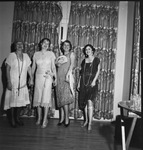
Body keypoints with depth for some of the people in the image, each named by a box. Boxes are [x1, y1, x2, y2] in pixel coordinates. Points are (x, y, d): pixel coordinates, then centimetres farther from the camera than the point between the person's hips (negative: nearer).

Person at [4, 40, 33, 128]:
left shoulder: (26, 56, 8)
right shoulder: (11, 55, -3)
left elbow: (29, 68, 9)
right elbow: (7, 69, -6)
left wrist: (31, 79, 1)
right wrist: (9, 82, -12)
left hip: (23, 83, 4)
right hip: (13, 82, -3)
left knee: (20, 100, 7)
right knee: (12, 100, 1)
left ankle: (17, 117, 23)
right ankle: (12, 120, 14)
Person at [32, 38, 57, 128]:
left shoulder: (51, 53, 3)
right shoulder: (36, 54, 9)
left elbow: (53, 67, 2)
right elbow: (33, 67, 13)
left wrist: (55, 78, -3)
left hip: (47, 77, -3)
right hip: (38, 77, 3)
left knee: (46, 97, -9)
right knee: (38, 97, 4)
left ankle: (45, 119, -3)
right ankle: (39, 118, 18)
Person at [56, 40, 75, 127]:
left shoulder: (71, 54, 7)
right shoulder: (61, 55, 22)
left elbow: (72, 65, -7)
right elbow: (57, 64, 24)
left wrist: (68, 74, -21)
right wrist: (57, 63, 2)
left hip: (67, 77, -5)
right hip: (59, 78, 5)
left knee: (65, 98, -14)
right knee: (60, 98, 2)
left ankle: (67, 118, -7)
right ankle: (61, 118, 7)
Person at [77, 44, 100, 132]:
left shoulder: (96, 60, 4)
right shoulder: (84, 61, 15)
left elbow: (98, 71, -2)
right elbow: (81, 73, 17)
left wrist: (94, 81, -14)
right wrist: (79, 83, 12)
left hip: (92, 82, -4)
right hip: (83, 83, 5)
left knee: (90, 102, -13)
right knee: (84, 103, 7)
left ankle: (90, 123, -8)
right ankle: (86, 120, 21)